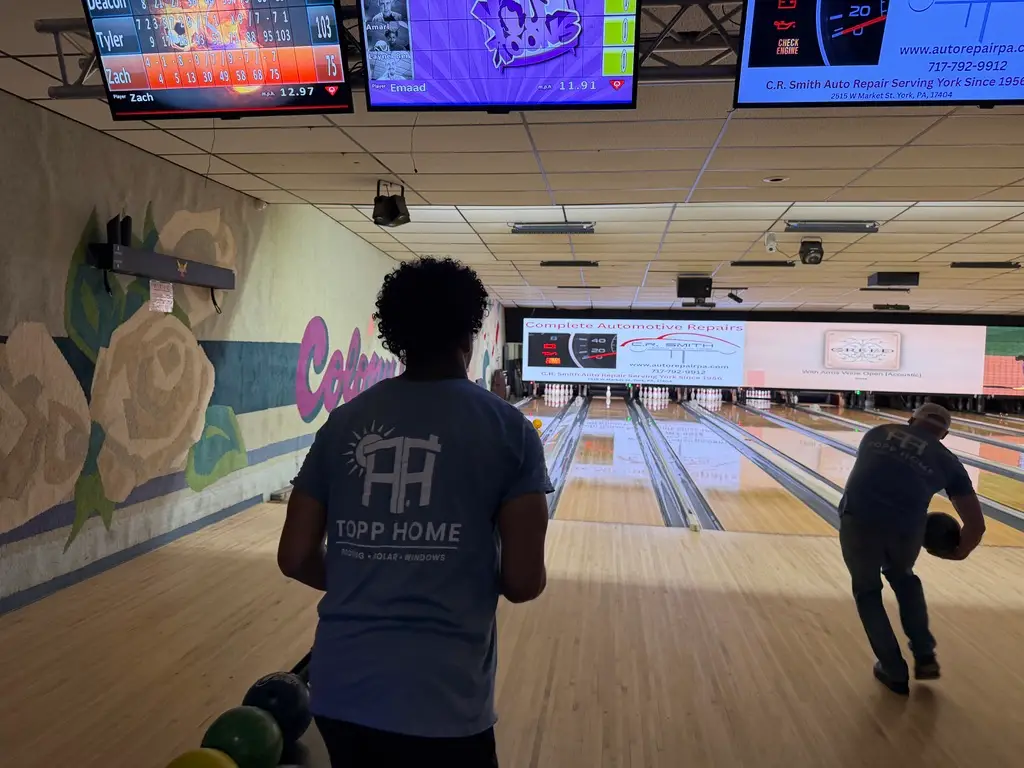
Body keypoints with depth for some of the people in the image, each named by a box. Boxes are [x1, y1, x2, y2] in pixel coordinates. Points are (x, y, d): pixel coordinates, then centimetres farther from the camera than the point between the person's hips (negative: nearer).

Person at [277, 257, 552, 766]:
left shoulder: (343, 422, 2)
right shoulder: (508, 429, -7)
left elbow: (295, 559, 3)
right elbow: (524, 583, -9)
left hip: (338, 688, 4)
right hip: (440, 700, -3)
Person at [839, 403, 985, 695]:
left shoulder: (878, 433, 22)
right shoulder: (947, 460, 19)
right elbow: (976, 525, 20)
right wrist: (961, 551, 39)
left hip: (859, 520, -1)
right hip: (906, 529, 1)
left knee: (867, 591, 25)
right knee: (902, 576, 36)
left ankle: (895, 673, 31)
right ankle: (925, 656, 38)